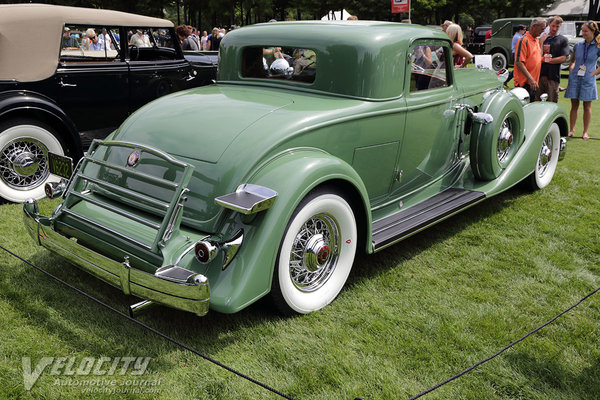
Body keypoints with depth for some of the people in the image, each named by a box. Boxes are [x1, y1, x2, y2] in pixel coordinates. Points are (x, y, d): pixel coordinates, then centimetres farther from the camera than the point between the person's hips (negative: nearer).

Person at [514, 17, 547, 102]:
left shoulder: (537, 40, 17)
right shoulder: (524, 40, -12)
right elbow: (519, 62, -20)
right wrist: (530, 79, -24)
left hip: (533, 83, 9)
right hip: (524, 83, -9)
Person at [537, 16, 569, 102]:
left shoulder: (563, 40, 6)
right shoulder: (542, 38, 15)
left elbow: (563, 58, -3)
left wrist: (547, 60, -11)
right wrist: (541, 43, -7)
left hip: (553, 76, -3)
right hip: (540, 74, 3)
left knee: (552, 102, -2)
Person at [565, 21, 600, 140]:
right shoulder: (578, 45, 6)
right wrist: (571, 70, 5)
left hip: (588, 80, -2)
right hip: (575, 78, 2)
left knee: (587, 106, 3)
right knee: (574, 105, 5)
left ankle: (585, 132, 11)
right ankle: (571, 130, 13)